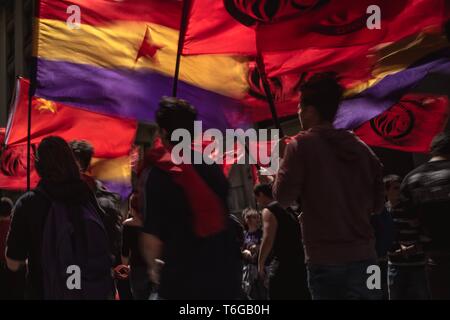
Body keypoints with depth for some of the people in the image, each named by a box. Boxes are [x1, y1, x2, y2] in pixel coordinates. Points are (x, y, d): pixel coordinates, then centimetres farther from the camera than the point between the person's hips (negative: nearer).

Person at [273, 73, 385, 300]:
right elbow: (377, 203, 15)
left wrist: (281, 171, 14)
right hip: (364, 256, 4)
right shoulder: (360, 147, 11)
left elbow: (284, 197, -4)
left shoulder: (302, 144, -4)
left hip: (325, 258, -4)